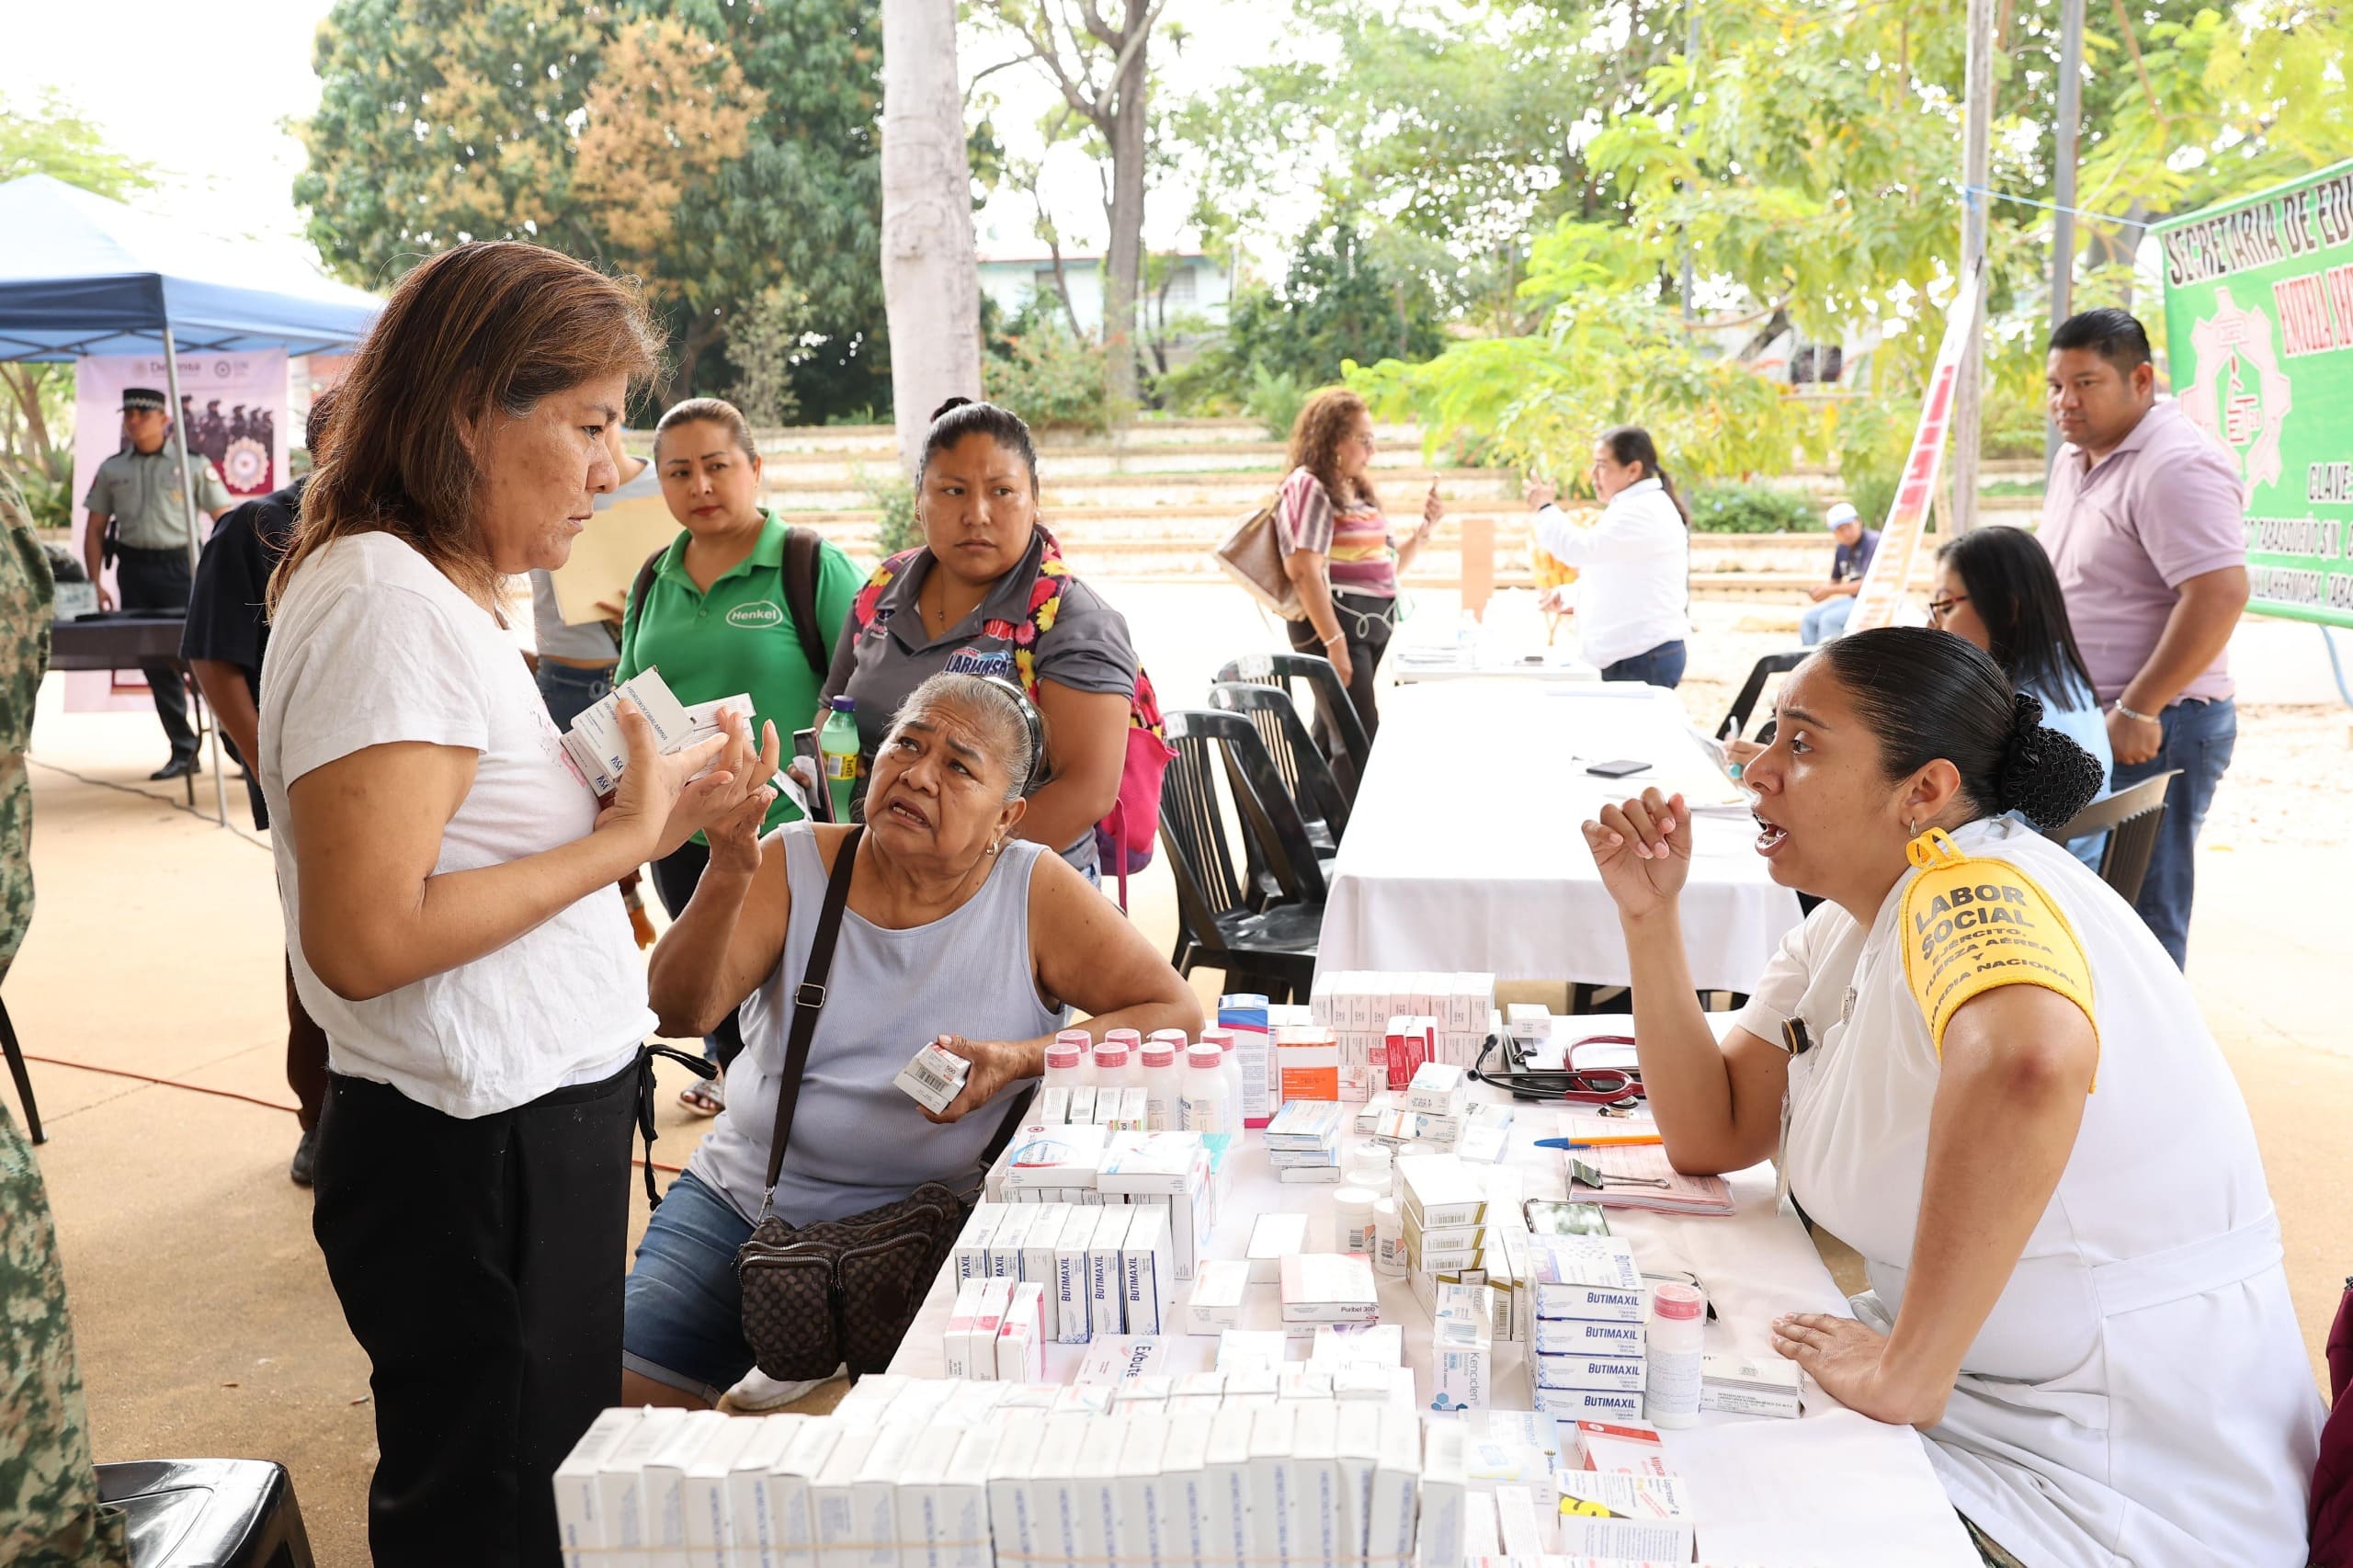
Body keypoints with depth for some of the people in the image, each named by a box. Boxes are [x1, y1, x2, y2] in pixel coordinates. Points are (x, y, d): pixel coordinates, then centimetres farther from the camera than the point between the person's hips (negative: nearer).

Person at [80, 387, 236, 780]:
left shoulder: (192, 464, 0)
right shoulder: (111, 470, 9)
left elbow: (224, 519, -2)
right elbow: (95, 529, 12)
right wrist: (94, 583, 4)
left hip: (181, 567, -4)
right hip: (134, 570, 4)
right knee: (154, 663, 6)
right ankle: (182, 751, 15)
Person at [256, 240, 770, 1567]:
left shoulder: (444, 596, 13)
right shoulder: (385, 603, -19)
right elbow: (365, 940, -25)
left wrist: (660, 815, 4)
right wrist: (622, 839, -17)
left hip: (537, 1132, 10)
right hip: (480, 1160, -10)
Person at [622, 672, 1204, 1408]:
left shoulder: (1034, 892, -6)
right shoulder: (794, 864, -3)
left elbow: (1179, 1015, -8)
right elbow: (679, 1012, -13)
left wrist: (1024, 1060, -20)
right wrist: (729, 875, -29)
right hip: (743, 1202, 2)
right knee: (624, 1393, -11)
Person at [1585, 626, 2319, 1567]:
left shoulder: (1973, 887, -24)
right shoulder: (1844, 927, 4)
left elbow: (2025, 1062, -47)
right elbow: (1709, 1138, 6)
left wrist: (1905, 1373, -38)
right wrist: (1650, 914, -4)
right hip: (1974, 1405, 8)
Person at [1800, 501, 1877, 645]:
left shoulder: (1873, 542, -16)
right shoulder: (1842, 549, 8)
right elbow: (1835, 582, 18)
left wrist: (1831, 590, -20)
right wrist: (1820, 590, -7)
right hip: (1853, 599, 9)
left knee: (1829, 618, -26)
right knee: (1808, 618, -1)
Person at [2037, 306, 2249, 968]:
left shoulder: (2176, 466, -17)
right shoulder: (2074, 459, 13)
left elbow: (2220, 594, -26)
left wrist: (2137, 710, -24)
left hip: (2148, 731, -9)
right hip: (2081, 720, 9)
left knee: (2138, 917, -3)